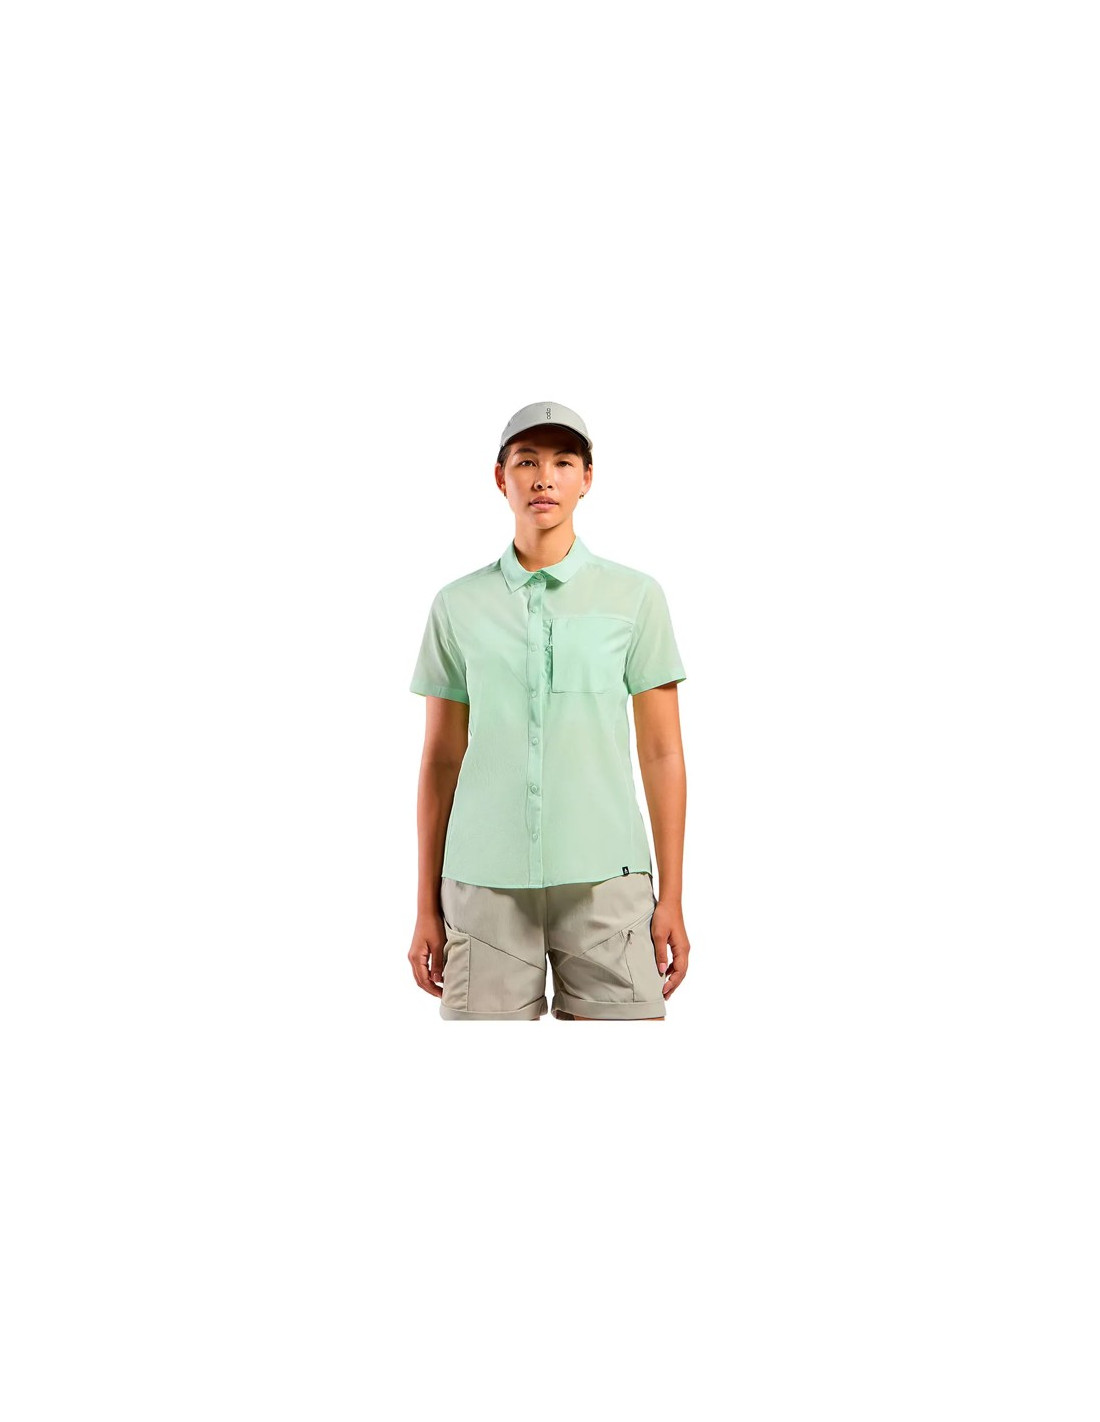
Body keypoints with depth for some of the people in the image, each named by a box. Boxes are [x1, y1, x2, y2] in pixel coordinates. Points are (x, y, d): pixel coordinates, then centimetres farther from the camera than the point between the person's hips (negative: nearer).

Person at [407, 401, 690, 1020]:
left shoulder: (636, 596, 4)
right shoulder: (458, 604, 8)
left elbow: (662, 753, 4)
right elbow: (441, 761, 10)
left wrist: (672, 898, 0)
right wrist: (427, 907, 8)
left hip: (603, 879, -1)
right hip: (486, 881, 1)